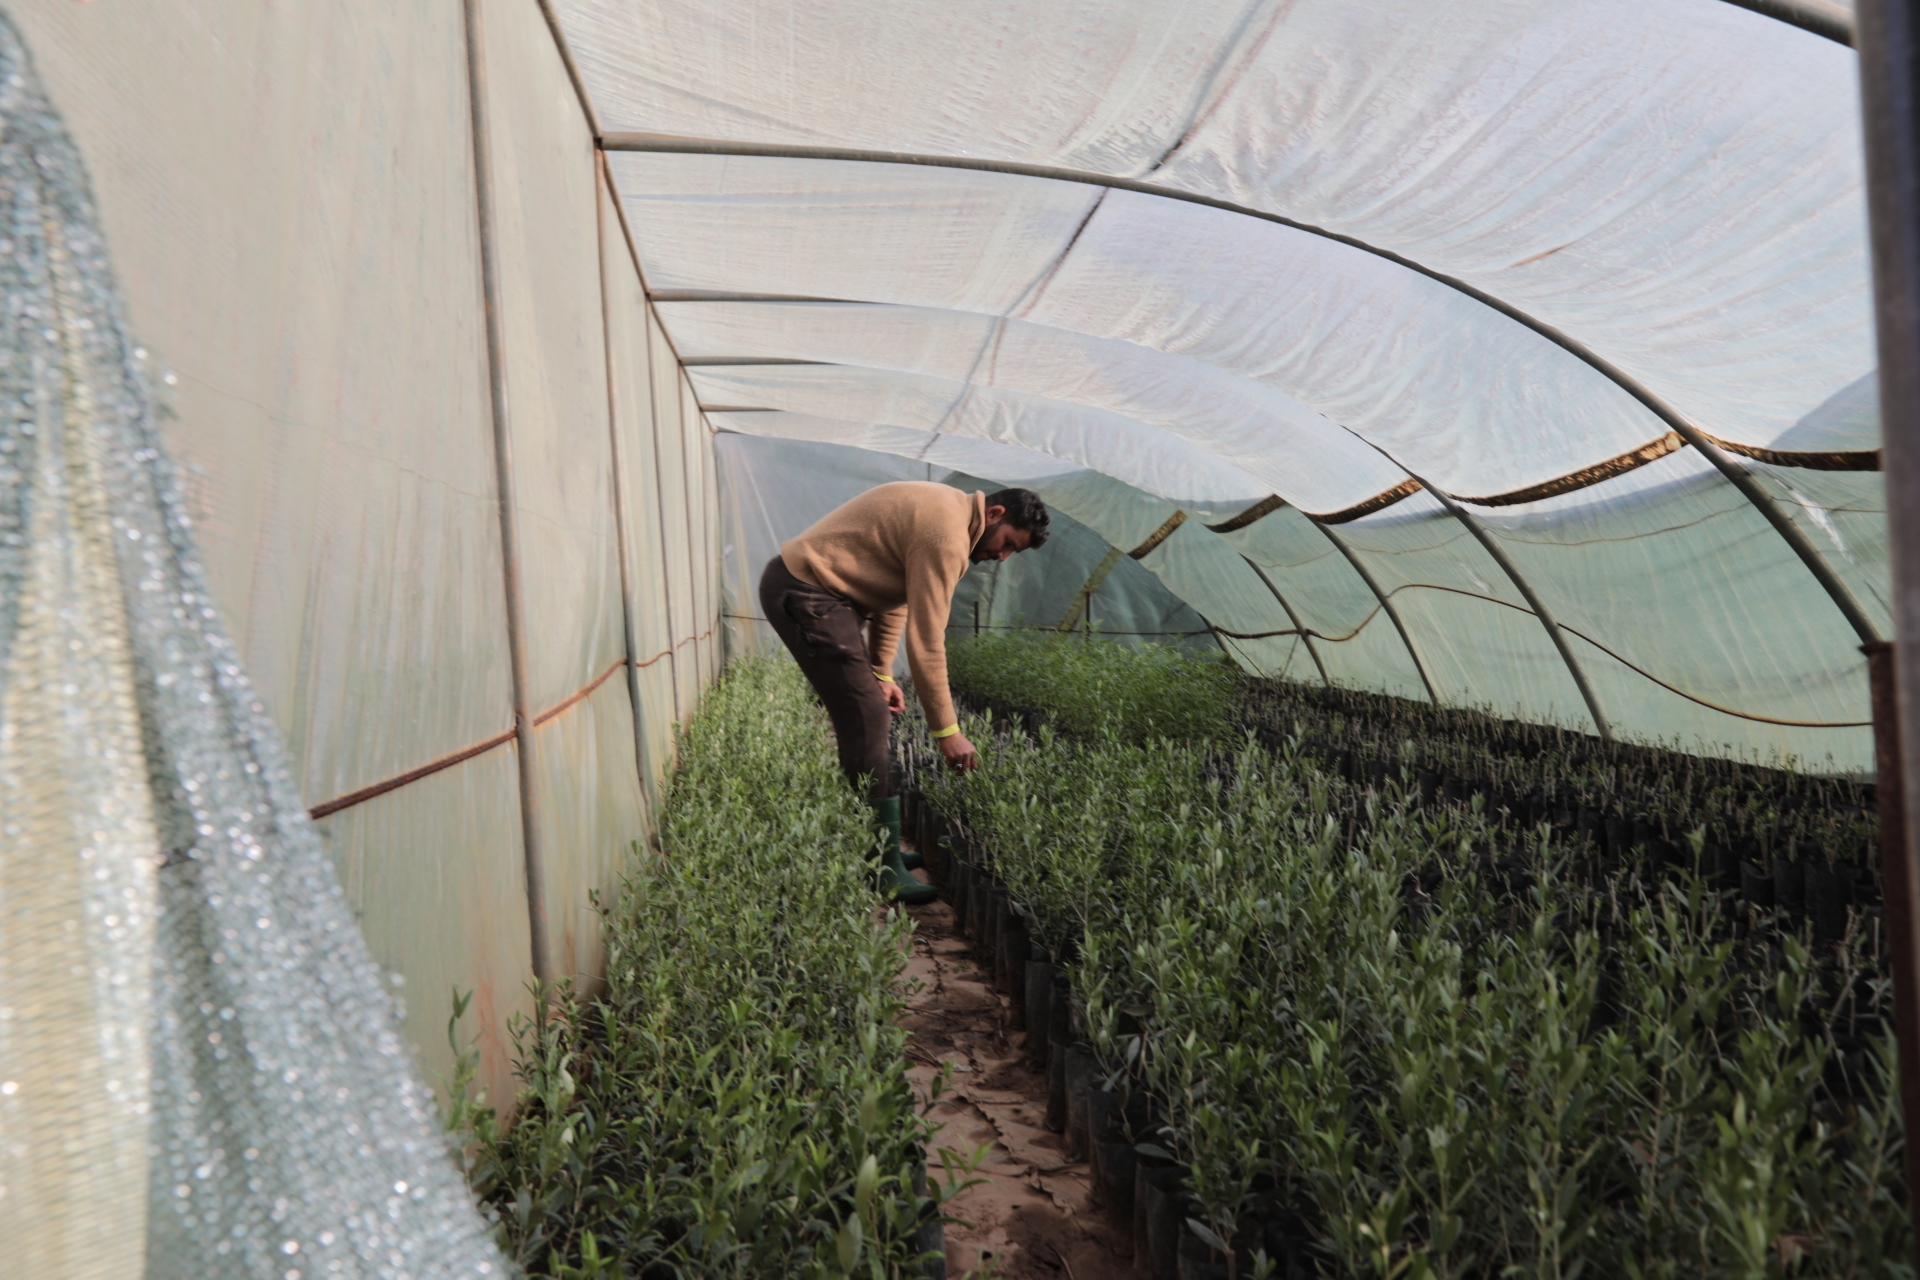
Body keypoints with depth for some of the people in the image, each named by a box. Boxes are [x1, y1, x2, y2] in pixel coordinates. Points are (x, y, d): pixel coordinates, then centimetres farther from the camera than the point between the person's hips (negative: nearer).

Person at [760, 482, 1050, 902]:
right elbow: (926, 641, -20)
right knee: (868, 722, -12)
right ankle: (883, 871, -7)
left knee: (867, 717, 12)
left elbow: (895, 592, 17)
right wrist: (947, 730, -14)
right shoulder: (947, 537, -20)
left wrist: (880, 672, 13)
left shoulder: (949, 509, 13)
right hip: (805, 595, -11)